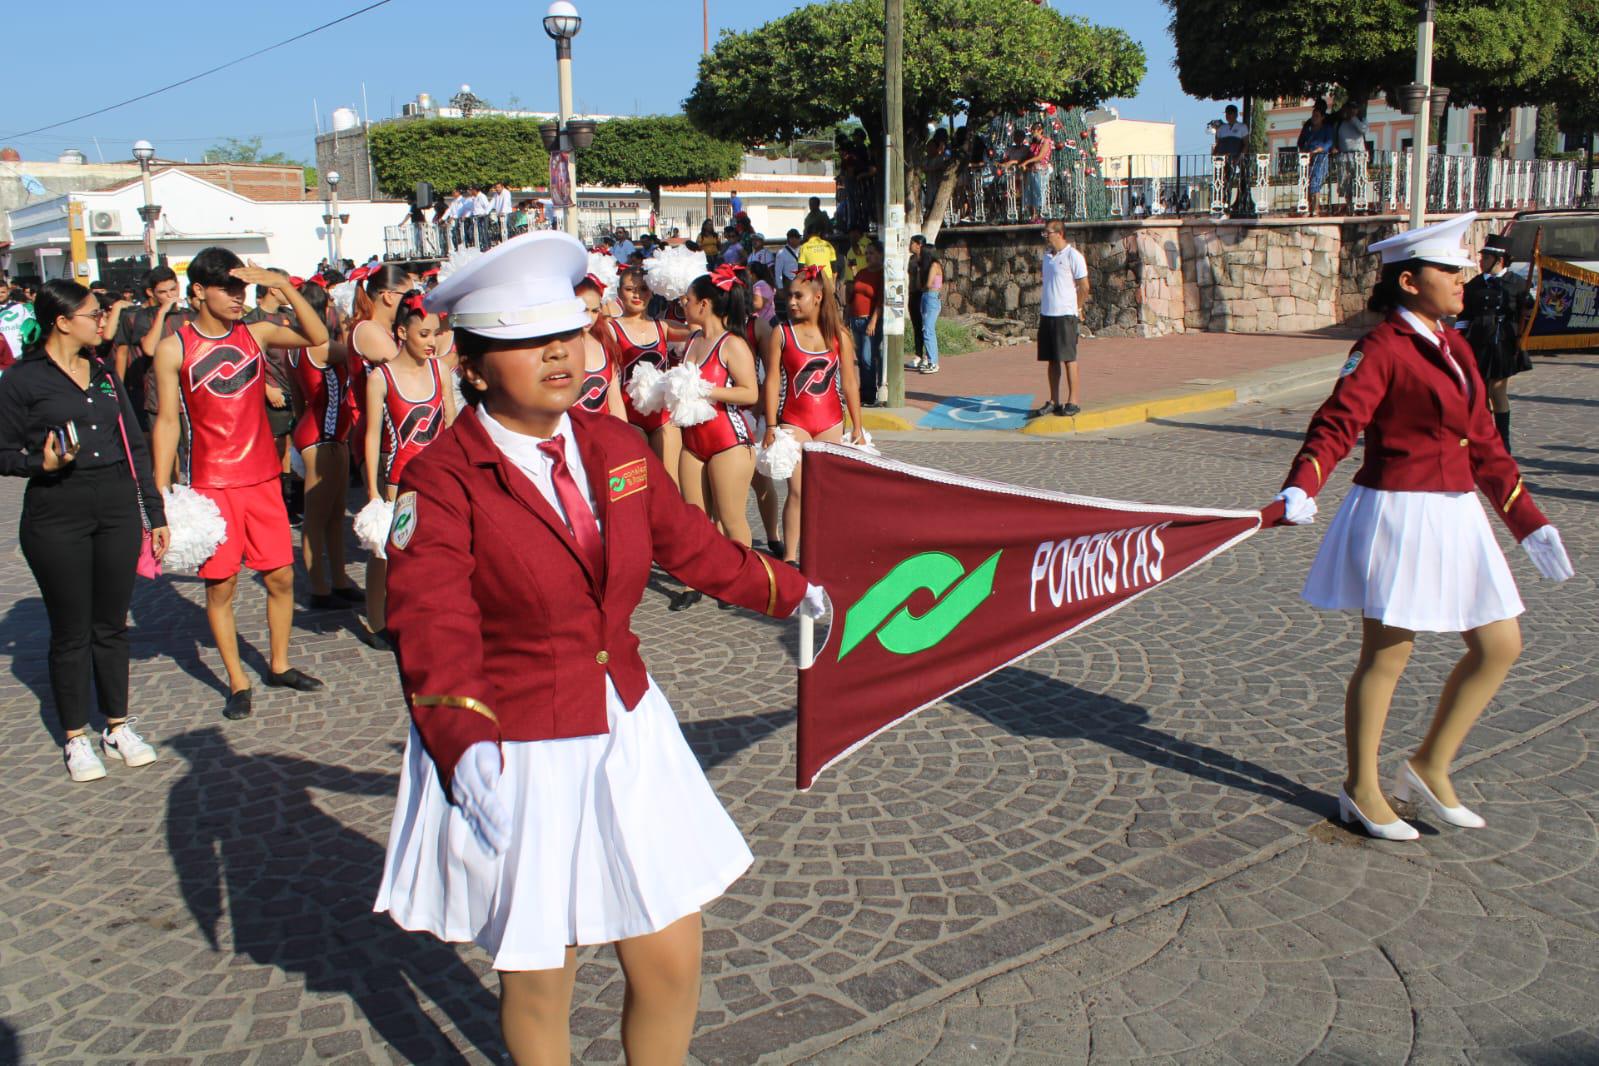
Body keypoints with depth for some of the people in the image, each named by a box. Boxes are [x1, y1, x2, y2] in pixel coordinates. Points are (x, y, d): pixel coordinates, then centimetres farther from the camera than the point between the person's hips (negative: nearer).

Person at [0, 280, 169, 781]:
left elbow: (135, 445, 13)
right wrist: (43, 463, -23)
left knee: (112, 625, 11)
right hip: (57, 518, -4)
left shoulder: (105, 373, 11)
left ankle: (118, 726, 24)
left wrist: (154, 512, 11)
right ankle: (76, 737, 19)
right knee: (71, 632, 5)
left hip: (118, 508, 4)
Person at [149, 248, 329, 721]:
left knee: (281, 576, 7)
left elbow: (317, 336, -7)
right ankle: (238, 682, 15)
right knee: (220, 583, 3)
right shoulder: (174, 349, -5)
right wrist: (160, 492, -5)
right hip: (210, 483, -3)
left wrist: (283, 285, -15)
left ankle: (279, 665, 25)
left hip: (262, 478, 3)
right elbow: (166, 421, -2)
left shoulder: (255, 333, 3)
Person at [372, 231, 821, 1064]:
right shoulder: (442, 480, -16)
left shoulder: (616, 448, 1)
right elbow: (434, 640, -25)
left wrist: (789, 591, 26)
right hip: (514, 761, -5)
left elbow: (689, 543, 16)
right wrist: (466, 749, -41)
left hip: (629, 735, 5)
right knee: (539, 986, 14)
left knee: (671, 965, 10)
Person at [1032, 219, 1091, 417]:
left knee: (1068, 358, -2)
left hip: (1065, 315, -7)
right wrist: (1043, 304, 13)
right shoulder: (1047, 255, 13)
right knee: (1051, 360, 9)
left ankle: (1073, 401, 4)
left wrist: (1076, 308, 0)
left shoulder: (1073, 256, -9)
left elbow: (1084, 286, -7)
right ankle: (1054, 402, 14)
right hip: (1046, 314, 7)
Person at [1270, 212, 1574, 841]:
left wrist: (1531, 524, 17)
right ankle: (1360, 790, 19)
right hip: (1396, 513, -8)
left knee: (1499, 645, 10)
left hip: (1456, 516, 8)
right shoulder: (1382, 348, -11)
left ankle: (1430, 765, 26)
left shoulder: (1454, 346, 13)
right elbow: (1338, 422, -23)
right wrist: (1300, 487, -41)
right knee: (1386, 656, 2)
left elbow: (1483, 444, 17)